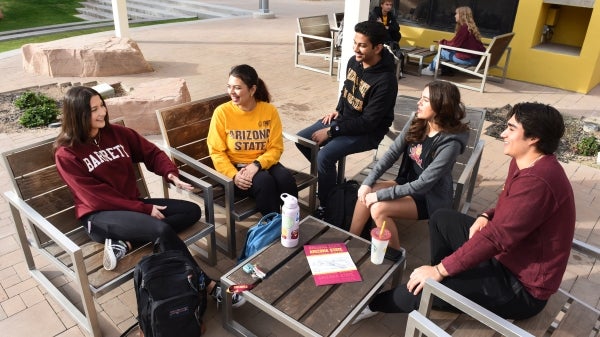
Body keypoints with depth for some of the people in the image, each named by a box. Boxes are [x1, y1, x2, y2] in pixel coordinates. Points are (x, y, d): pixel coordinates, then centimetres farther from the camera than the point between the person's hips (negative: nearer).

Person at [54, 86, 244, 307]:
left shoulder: (116, 133, 6)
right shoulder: (66, 154, -9)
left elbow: (152, 153, 9)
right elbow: (96, 196, -14)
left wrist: (170, 174, -13)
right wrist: (145, 209, -17)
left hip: (133, 205, 7)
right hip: (99, 216, -7)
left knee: (192, 211, -8)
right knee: (162, 230, -31)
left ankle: (125, 244, -20)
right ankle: (204, 283, -17)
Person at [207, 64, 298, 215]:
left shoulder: (270, 110, -4)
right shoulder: (222, 112, -9)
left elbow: (276, 148, -4)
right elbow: (216, 152, -6)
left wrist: (257, 165, -21)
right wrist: (234, 175, -21)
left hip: (263, 164, 2)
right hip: (235, 168, -2)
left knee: (285, 178, -28)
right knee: (264, 181, -32)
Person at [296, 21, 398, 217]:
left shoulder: (385, 81, -28)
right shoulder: (354, 61, -4)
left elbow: (368, 122, -26)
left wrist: (331, 131, -24)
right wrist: (338, 110, 1)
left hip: (368, 132, -8)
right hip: (344, 118, 8)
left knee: (325, 155, -28)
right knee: (302, 140, 2)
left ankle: (326, 206, -7)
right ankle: (328, 181, 19)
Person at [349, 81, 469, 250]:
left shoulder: (450, 143, -26)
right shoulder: (416, 123, -7)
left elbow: (423, 184, -27)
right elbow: (392, 153, -4)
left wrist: (380, 195, -27)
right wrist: (368, 182, -15)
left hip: (431, 198, -6)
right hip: (407, 183, 7)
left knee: (379, 209, -24)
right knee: (366, 195, -15)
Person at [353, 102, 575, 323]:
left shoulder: (537, 181, -32)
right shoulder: (524, 162, 2)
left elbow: (497, 237, -33)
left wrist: (439, 271, -27)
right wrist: (486, 217, -3)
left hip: (523, 286, -10)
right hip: (508, 255, 10)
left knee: (426, 287, -21)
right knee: (442, 219, 12)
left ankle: (376, 304, 7)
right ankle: (444, 278, 20)